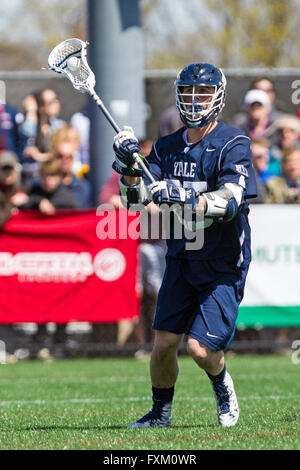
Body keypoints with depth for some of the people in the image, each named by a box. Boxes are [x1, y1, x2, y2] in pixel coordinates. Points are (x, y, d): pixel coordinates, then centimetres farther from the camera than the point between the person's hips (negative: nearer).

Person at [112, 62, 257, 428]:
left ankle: (223, 387, 21)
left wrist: (184, 199, -36)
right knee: (164, 342, -2)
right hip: (182, 259, 5)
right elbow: (134, 199, 1)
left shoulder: (233, 145, -10)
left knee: (201, 348, -12)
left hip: (224, 264, -5)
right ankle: (160, 412, 21)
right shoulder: (168, 147, 8)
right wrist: (129, 166, -17)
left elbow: (229, 202, -24)